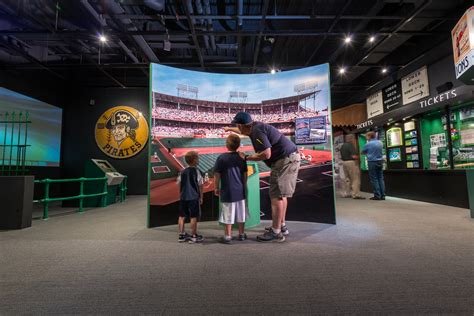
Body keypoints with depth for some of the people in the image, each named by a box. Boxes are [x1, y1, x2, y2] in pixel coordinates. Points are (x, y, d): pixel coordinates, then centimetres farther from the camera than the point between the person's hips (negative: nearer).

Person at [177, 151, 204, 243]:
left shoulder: (183, 172, 8)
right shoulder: (196, 171, -8)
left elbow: (179, 185, 10)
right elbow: (200, 185, -6)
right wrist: (201, 197, 2)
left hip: (183, 197, 6)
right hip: (193, 197, -6)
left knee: (182, 216, 12)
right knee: (194, 217, 2)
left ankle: (182, 235, 22)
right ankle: (193, 236, 8)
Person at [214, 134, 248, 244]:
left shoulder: (221, 158, -10)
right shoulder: (241, 157, 1)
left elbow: (217, 175, -7)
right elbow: (245, 175, 6)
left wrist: (216, 188, 4)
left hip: (227, 191, -3)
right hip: (240, 190, 4)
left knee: (228, 214, 6)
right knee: (241, 213, 13)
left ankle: (227, 236, 16)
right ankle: (241, 234, 26)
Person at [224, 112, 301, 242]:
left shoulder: (257, 131, -18)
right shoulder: (255, 126, 13)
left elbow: (266, 154, -24)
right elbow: (244, 131, 37)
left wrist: (246, 157, -12)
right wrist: (230, 129, 52)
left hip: (285, 159, -11)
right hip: (290, 158, 11)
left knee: (277, 195, -7)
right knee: (281, 194, 16)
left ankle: (276, 232, 0)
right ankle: (282, 226, 26)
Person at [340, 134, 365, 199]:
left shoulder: (342, 146, 13)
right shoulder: (351, 145, -13)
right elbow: (354, 156, -19)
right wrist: (358, 157, -2)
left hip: (344, 162, 9)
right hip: (351, 162, -9)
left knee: (347, 179, 14)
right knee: (355, 179, -4)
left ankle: (347, 193, 18)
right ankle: (356, 194, -5)